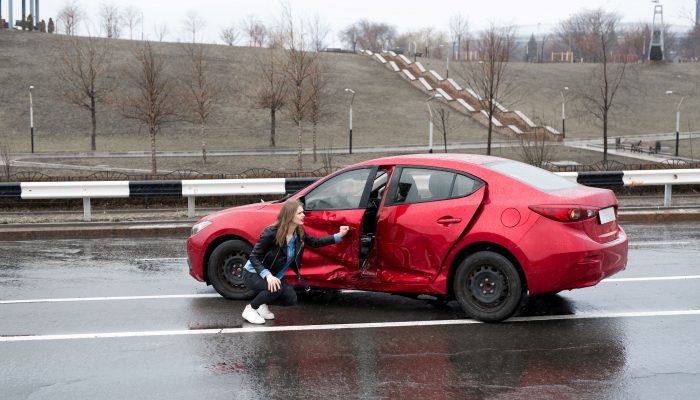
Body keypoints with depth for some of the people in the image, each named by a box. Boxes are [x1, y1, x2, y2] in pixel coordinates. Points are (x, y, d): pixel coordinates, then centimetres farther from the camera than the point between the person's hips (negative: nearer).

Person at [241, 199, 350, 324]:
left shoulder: (299, 233, -9)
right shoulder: (271, 233, -28)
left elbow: (315, 242, 8)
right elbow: (254, 257, -26)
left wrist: (339, 236, -1)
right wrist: (267, 276, -40)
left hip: (274, 275, 7)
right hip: (254, 273, -7)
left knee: (291, 299, -9)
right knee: (276, 289, -33)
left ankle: (261, 302, 15)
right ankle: (250, 309, -9)